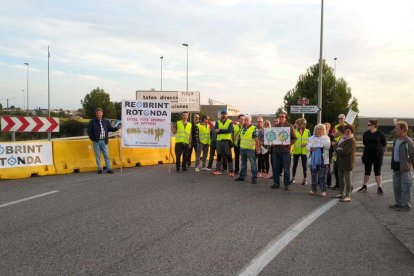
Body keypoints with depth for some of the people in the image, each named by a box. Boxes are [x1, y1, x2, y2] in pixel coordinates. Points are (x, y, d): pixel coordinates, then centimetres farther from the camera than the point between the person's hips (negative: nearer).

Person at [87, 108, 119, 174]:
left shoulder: (106, 122, 9)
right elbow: (89, 131, 2)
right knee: (98, 156, 3)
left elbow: (110, 129, 9)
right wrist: (92, 139, -4)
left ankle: (108, 169, 3)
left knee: (106, 155, 0)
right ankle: (99, 169, 12)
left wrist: (117, 128, -8)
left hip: (104, 141, 2)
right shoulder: (92, 122, 1)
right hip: (96, 141, -2)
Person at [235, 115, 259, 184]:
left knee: (253, 163, -3)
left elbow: (256, 140, -8)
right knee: (243, 163, 15)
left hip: (250, 149, -6)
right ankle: (242, 176, 23)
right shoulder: (242, 128, 13)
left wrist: (257, 149, -11)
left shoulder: (254, 129, -7)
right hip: (242, 148, 7)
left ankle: (254, 178, 2)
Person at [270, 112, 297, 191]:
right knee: (275, 167, 6)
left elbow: (294, 138, 1)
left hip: (286, 149, -3)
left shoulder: (290, 126, 3)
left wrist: (288, 143, -15)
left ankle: (286, 184, 7)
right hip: (276, 149, 4)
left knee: (286, 168, -1)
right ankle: (276, 183, 16)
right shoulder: (276, 126, 12)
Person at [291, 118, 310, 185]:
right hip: (296, 150, 0)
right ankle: (293, 178, 17)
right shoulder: (294, 131, 2)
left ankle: (305, 179, 14)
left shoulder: (307, 131, 3)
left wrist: (306, 144, -13)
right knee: (295, 164, 6)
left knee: (304, 165, 5)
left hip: (304, 151, 0)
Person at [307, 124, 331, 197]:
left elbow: (328, 146, -12)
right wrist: (311, 148, -14)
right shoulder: (312, 138, 13)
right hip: (313, 160, 4)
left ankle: (323, 190, -1)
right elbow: (307, 146, 8)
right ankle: (313, 189, 20)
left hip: (323, 160, -3)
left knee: (322, 176, -4)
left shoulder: (326, 138, 3)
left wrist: (321, 137, -17)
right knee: (313, 175, 10)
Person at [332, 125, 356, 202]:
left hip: (348, 163, -9)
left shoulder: (352, 141, -15)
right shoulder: (343, 139, 13)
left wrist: (338, 150, -7)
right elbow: (338, 148, 10)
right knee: (341, 178, 17)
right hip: (341, 162, 9)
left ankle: (348, 196, 4)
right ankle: (341, 193, 30)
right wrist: (340, 150, -11)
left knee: (347, 180, -3)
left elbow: (345, 151, -23)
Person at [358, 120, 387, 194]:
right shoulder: (366, 133, 2)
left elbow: (384, 144, 3)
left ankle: (379, 187, 8)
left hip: (377, 155, -3)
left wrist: (377, 146, 6)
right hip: (367, 154, 3)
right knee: (367, 170, 11)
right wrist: (369, 146, 9)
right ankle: (364, 186, 21)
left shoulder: (380, 134, -8)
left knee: (377, 171, 1)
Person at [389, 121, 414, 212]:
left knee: (405, 187, -1)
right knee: (396, 186, 14)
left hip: (405, 168, -8)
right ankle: (399, 203, 25)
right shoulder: (395, 140, 10)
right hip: (396, 167, 8)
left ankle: (406, 205, 6)